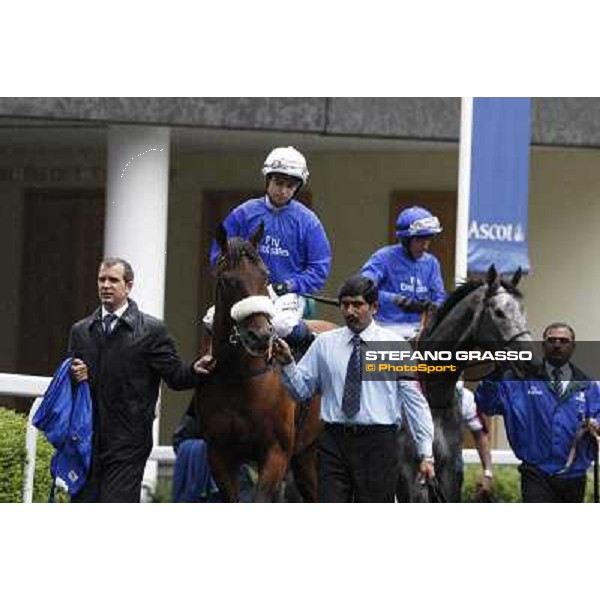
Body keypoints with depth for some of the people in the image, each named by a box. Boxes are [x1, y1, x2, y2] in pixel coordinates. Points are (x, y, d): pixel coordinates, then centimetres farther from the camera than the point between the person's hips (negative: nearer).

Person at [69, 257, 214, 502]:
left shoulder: (152, 331, 0)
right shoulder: (80, 331, 13)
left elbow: (176, 376, -1)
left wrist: (195, 371, -22)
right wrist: (74, 377, -6)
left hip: (127, 444, -4)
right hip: (86, 442, 4)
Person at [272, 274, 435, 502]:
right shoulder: (324, 343, 8)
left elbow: (415, 402, 2)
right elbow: (302, 390, 9)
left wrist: (426, 453, -3)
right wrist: (287, 364, -10)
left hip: (378, 443, -1)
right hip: (334, 441, 1)